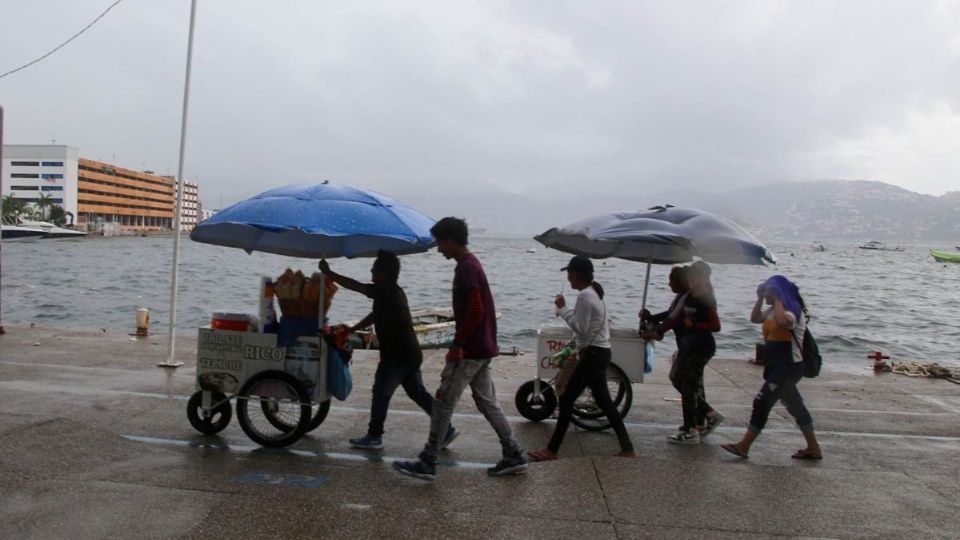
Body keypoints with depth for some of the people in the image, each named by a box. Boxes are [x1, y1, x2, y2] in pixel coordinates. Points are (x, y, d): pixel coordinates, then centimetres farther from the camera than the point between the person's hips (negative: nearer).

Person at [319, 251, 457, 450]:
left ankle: (374, 437, 12)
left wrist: (328, 273, -4)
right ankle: (447, 429, 12)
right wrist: (351, 329, 23)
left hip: (397, 355, -9)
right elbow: (375, 315, 24)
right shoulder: (393, 292, 15)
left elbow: (354, 285, -13)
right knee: (418, 393, 13)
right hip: (410, 352, 9)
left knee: (380, 393, 3)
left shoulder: (385, 291, -14)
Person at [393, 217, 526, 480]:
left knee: (443, 402, -3)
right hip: (482, 348, 10)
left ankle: (427, 463, 4)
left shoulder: (465, 268, -16)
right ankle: (514, 456, 17)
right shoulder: (472, 264, 15)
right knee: (487, 403, 14)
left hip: (469, 351, -10)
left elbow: (475, 310, -25)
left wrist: (457, 345, -20)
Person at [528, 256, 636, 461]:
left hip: (593, 354, -10)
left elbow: (580, 328, -21)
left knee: (566, 400, -6)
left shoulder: (584, 296, -18)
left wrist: (562, 309, -14)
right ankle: (627, 449, 19)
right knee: (604, 401, 15)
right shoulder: (594, 292, 14)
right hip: (599, 352, 10)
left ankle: (551, 450, 0)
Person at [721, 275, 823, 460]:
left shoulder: (793, 311, -16)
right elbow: (755, 318, 20)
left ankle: (743, 446, -4)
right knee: (795, 406, 15)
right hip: (777, 367, 10)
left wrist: (777, 300, -26)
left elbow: (782, 321, -38)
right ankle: (814, 448, 25)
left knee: (762, 402, -9)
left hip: (788, 367, -10)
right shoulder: (773, 311, 13)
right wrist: (759, 299, 10)